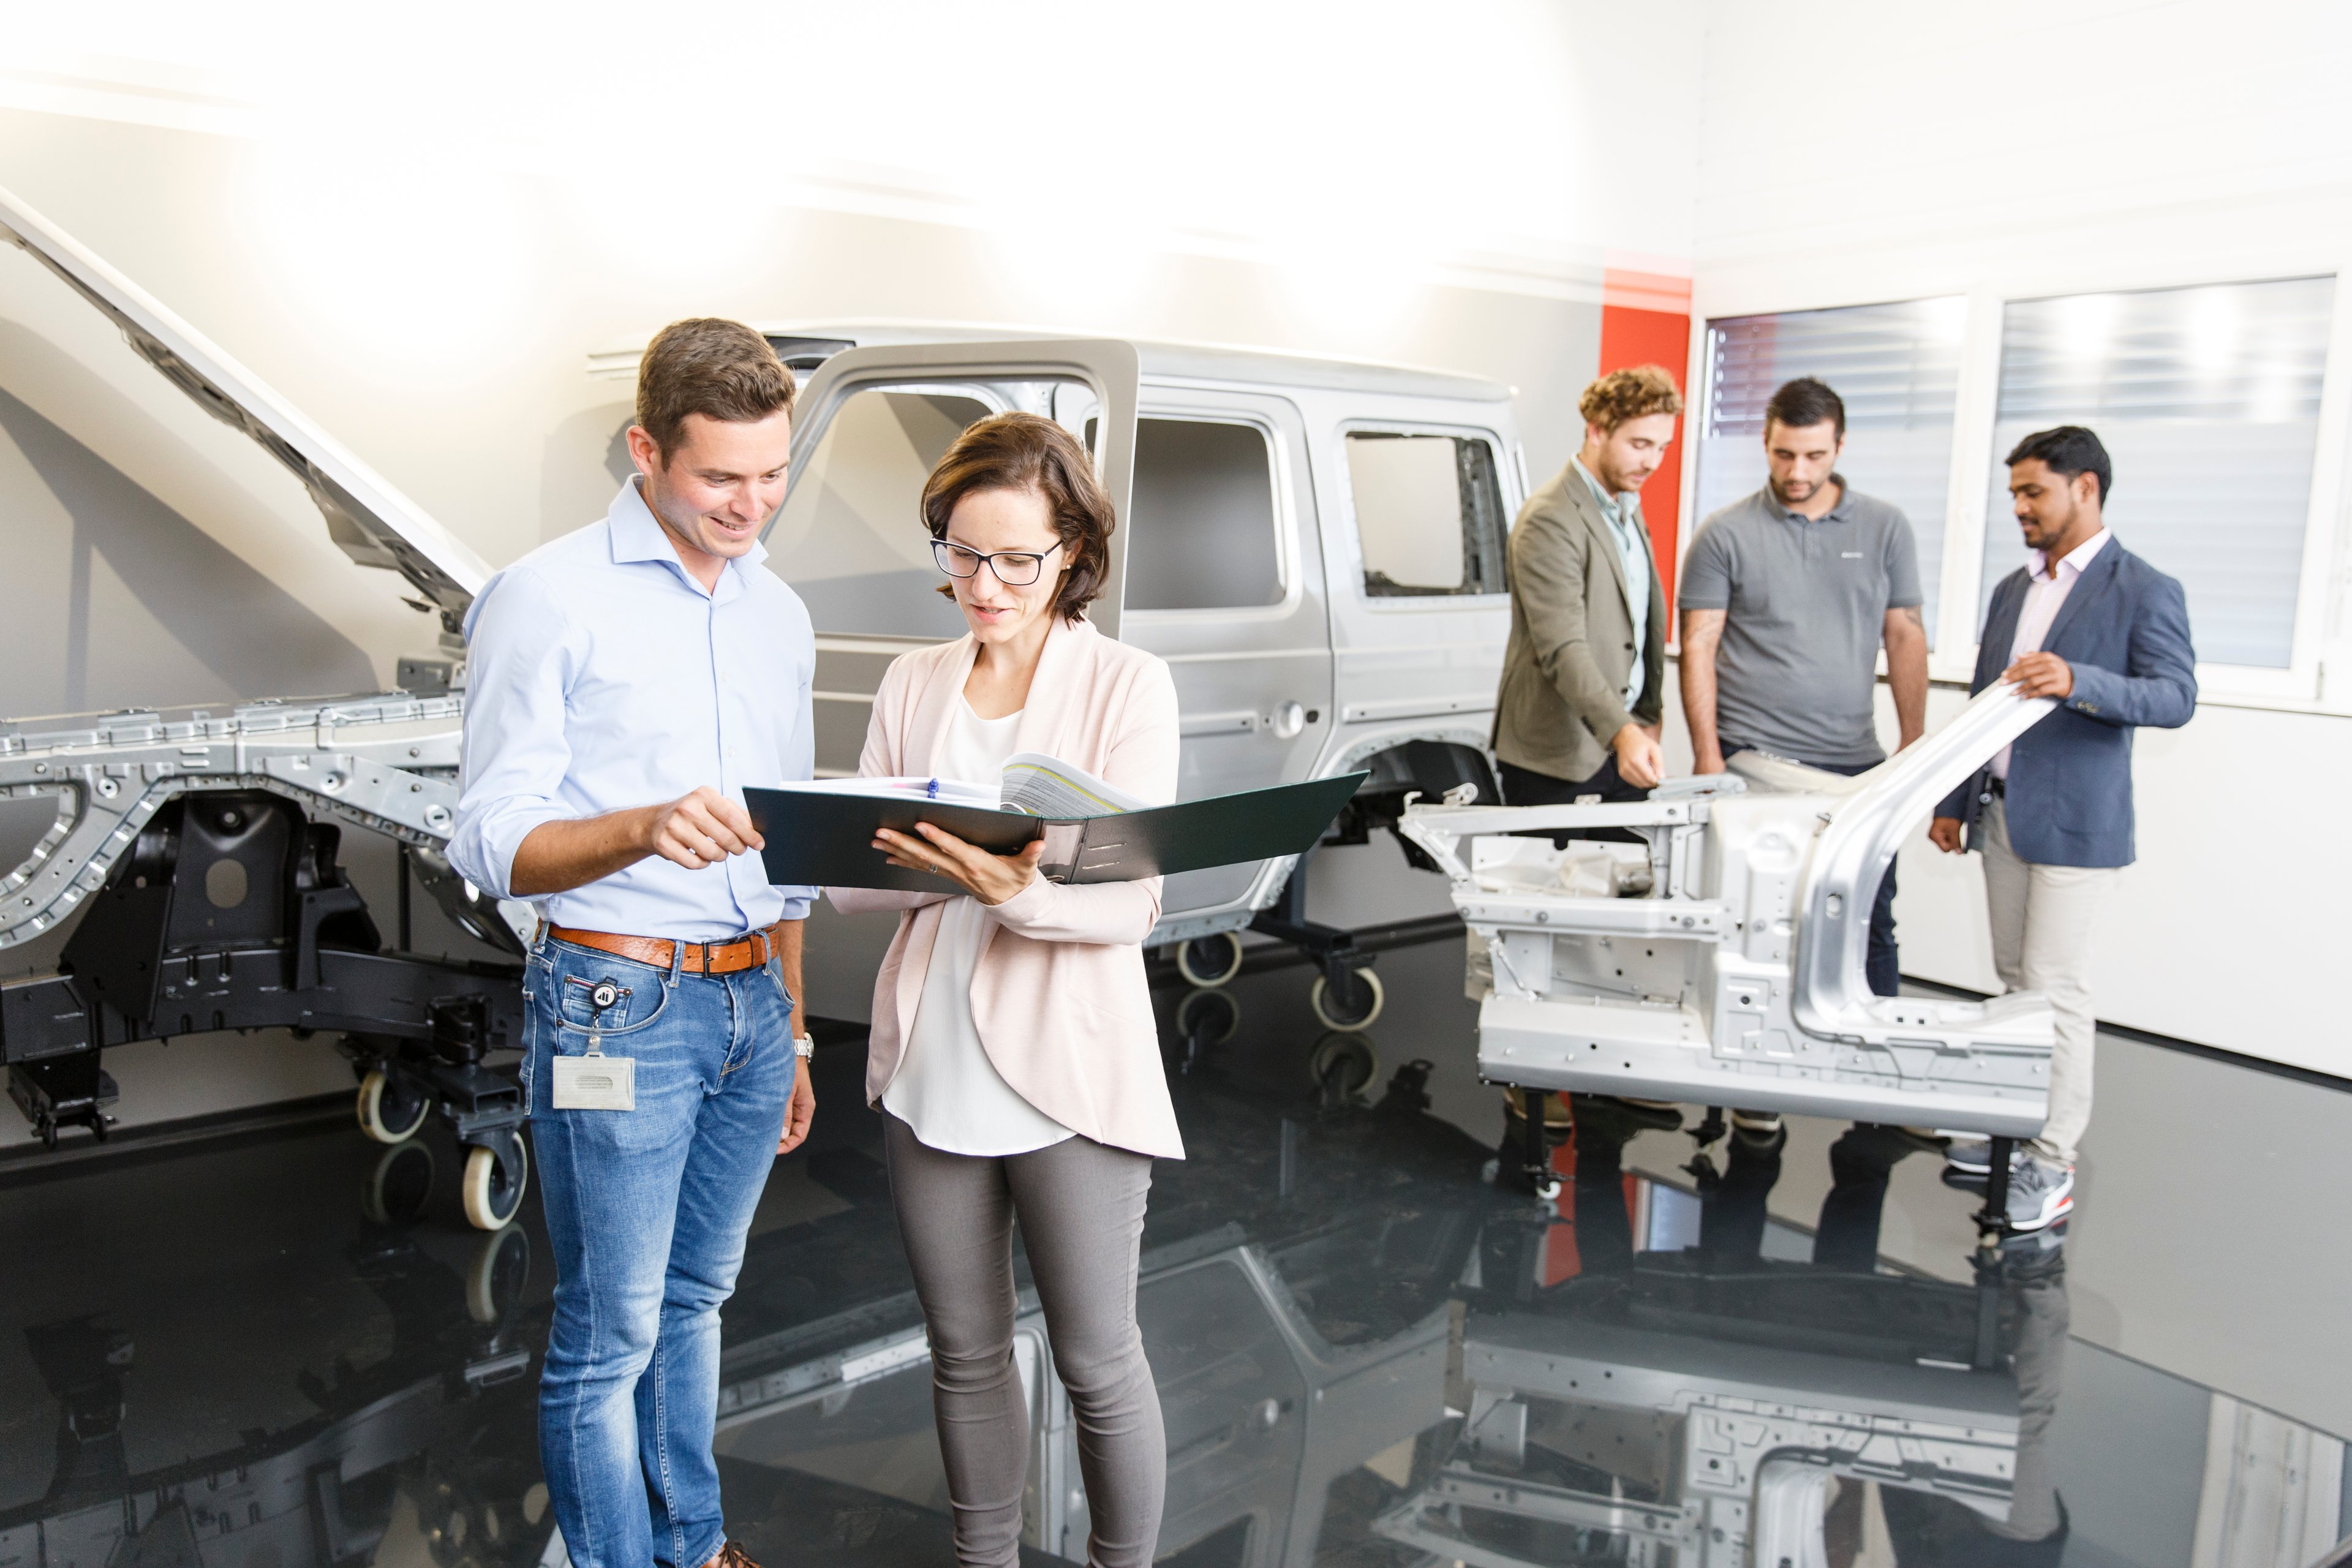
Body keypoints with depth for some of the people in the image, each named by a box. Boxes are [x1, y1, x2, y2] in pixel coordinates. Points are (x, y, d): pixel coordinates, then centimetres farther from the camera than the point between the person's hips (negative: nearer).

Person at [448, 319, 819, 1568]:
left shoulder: (779, 614, 13)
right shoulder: (548, 598, -7)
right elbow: (491, 842, -12)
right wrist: (646, 828, -31)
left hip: (752, 1002, 6)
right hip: (617, 1004, -6)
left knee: (695, 1299, 19)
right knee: (608, 1338, 3)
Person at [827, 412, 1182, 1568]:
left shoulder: (1128, 687, -6)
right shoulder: (912, 686, 7)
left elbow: (1130, 906, -13)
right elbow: (850, 875, 4)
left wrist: (1019, 894, -33)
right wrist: (928, 871, -18)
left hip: (1068, 1074, -4)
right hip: (930, 1070, 4)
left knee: (1097, 1364, 7)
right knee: (965, 1356, 18)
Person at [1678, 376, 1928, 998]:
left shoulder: (1886, 529, 8)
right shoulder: (1725, 535, 0)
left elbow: (1905, 637, 11)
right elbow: (1698, 649, -1)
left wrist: (1914, 744, 6)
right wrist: (1708, 759, -6)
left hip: (1856, 762, 2)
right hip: (1753, 760, -2)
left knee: (1870, 921, 6)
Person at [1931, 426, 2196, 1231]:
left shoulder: (2143, 591, -6)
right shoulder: (2012, 590, 15)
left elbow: (2176, 697, -15)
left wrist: (2077, 681, -31)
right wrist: (1954, 801, 16)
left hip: (2073, 823, -7)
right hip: (2001, 815, 7)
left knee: (2056, 986, -6)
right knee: (2014, 979, 12)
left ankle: (2052, 1164, 2)